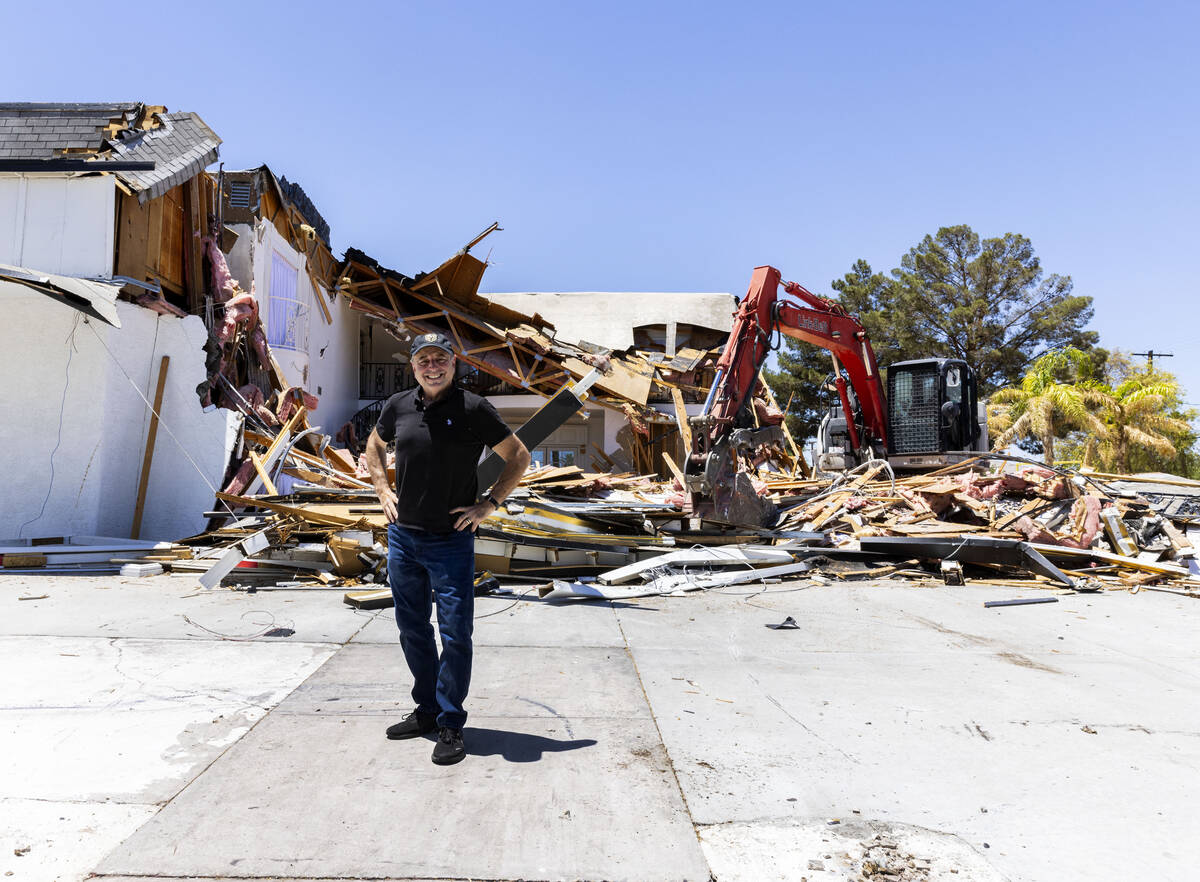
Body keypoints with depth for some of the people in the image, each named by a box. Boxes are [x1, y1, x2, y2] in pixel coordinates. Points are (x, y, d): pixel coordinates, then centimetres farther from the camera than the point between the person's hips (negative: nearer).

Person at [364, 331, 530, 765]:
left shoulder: (473, 409, -7)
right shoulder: (398, 406, 5)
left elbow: (518, 457, -1)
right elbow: (374, 446, 24)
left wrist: (488, 504, -6)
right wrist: (384, 492, 12)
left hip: (452, 540, -4)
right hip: (402, 537, 5)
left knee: (455, 633, -3)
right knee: (412, 630, 14)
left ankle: (450, 726, 11)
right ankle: (427, 710, 31)